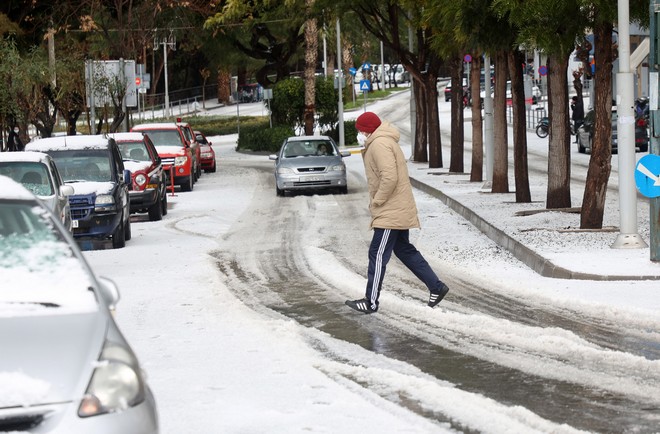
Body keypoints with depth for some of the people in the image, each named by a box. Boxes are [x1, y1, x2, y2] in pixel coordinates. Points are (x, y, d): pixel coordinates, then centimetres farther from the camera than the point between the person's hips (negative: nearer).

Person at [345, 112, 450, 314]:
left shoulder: (380, 144, -16)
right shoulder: (378, 143, 18)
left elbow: (389, 177, -27)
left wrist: (376, 201, -17)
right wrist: (377, 201, 13)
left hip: (390, 213, -11)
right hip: (399, 211, 11)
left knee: (377, 255, -6)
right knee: (404, 250, 17)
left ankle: (371, 302, -3)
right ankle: (436, 287, 19)